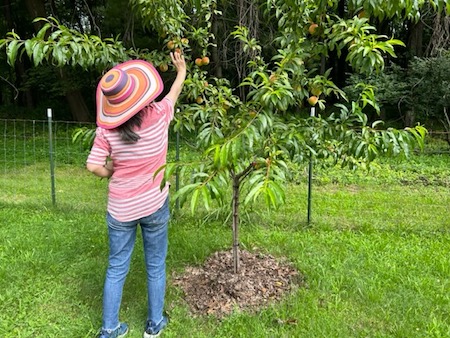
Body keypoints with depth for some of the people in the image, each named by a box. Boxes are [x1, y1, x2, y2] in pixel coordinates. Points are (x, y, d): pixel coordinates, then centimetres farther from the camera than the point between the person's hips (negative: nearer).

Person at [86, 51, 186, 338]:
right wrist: (182, 70, 24)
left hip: (120, 209, 1)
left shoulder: (107, 129, -14)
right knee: (156, 265, 16)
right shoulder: (159, 116, -15)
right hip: (155, 205, 0)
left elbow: (94, 167, -13)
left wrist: (111, 171, 7)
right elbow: (175, 92, 5)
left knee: (116, 268, 15)